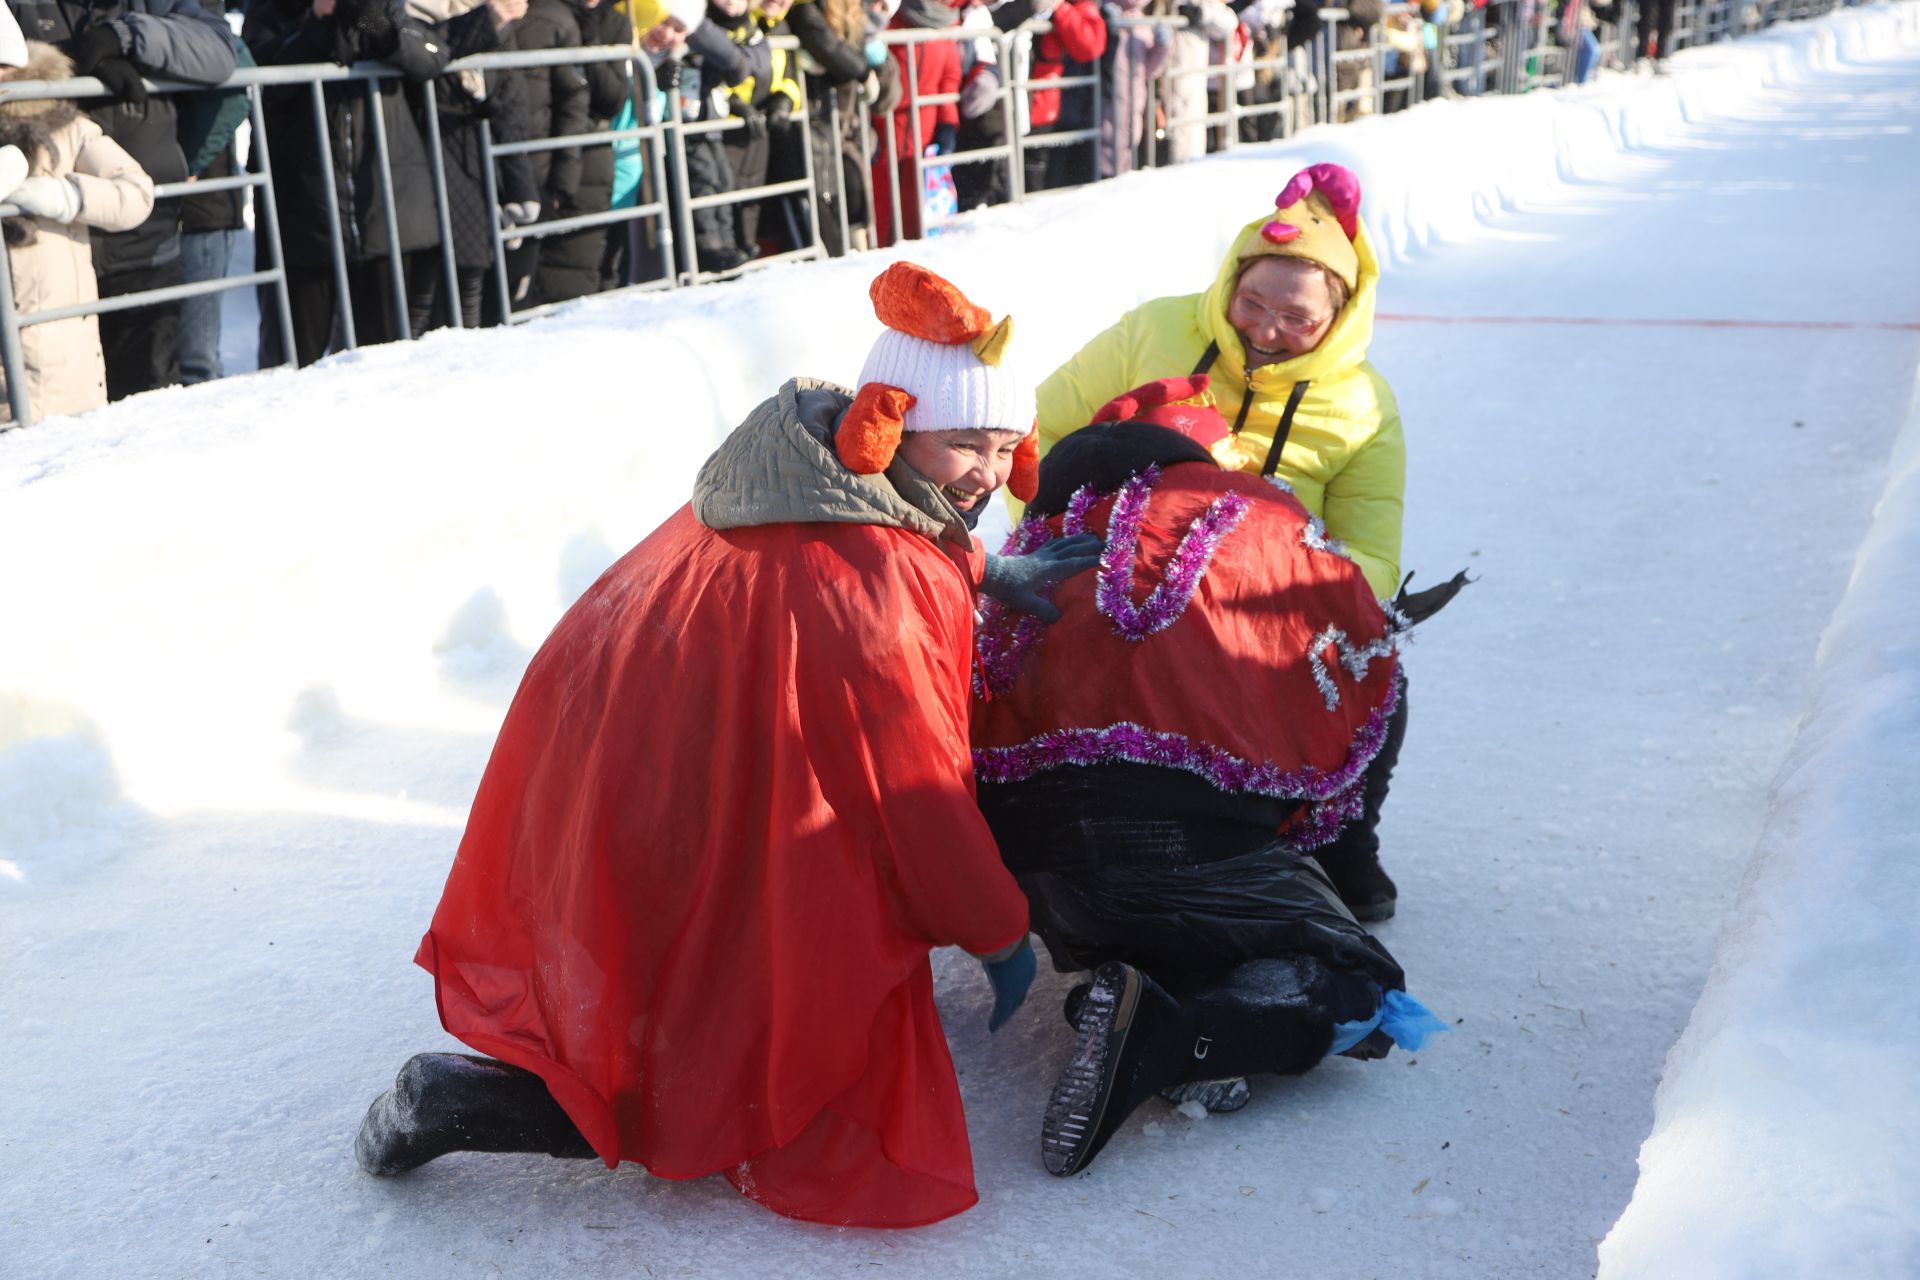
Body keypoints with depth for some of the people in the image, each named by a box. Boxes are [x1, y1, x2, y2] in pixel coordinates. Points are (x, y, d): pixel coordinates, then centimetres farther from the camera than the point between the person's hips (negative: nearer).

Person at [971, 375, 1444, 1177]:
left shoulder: (1039, 535, 25)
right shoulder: (1255, 512, 17)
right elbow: (1368, 661, 18)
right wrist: (1305, 822, 29)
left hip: (1015, 840, 5)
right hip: (1183, 831, -4)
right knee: (1358, 992, 10)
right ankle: (1157, 1033, -16)